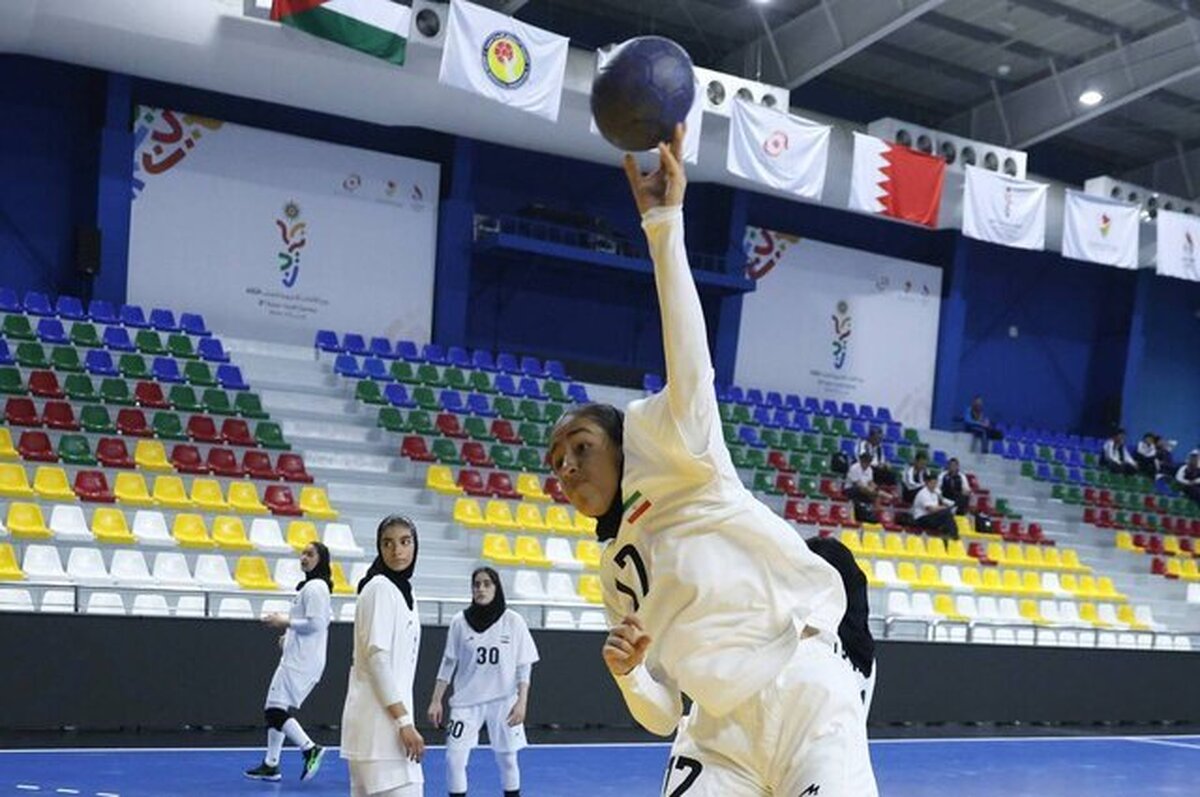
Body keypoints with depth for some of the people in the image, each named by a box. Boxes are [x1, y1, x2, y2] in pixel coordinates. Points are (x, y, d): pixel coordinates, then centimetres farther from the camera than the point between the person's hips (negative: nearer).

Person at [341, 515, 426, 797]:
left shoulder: (403, 590, 16)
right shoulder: (380, 588, -11)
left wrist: (402, 720, 16)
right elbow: (377, 658, -18)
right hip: (379, 722, -9)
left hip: (387, 721, 9)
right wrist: (404, 722, -21)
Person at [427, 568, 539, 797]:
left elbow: (524, 667, -2)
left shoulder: (513, 621, -5)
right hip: (467, 701, 1)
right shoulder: (460, 621, -4)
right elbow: (448, 664, 4)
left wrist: (522, 702, -10)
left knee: (507, 759, 8)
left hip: (504, 701, 0)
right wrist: (436, 701, 2)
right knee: (454, 757, -7)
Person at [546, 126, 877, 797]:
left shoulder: (673, 454, 3)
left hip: (804, 701, -6)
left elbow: (690, 363, -15)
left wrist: (663, 219, -21)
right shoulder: (617, 569, 19)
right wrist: (628, 670, -2)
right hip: (721, 736, 7)